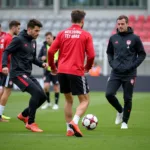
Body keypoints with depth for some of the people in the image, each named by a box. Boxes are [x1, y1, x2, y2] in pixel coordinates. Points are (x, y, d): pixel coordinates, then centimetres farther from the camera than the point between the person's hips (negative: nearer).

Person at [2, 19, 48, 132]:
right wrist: (5, 65, -25)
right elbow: (6, 52, -10)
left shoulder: (33, 42, 13)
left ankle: (24, 115, 22)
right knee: (37, 92, -22)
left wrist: (42, 64, 4)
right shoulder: (19, 40, -10)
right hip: (18, 73, -8)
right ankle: (30, 123, -12)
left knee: (43, 96, 1)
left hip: (28, 74, 8)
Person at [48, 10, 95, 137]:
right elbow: (91, 55, -6)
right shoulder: (86, 35, -1)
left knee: (68, 100, 19)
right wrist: (88, 67, 13)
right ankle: (74, 122, -20)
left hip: (62, 71, 4)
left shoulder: (62, 34, 8)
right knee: (84, 100, 4)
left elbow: (51, 51, 3)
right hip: (76, 72, -4)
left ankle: (69, 129, 16)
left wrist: (52, 67, 18)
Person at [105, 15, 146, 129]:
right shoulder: (113, 38, 6)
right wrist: (112, 63, 2)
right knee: (109, 94, -11)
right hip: (116, 73, 3)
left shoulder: (134, 38, -4)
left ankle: (125, 121, 17)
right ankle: (120, 110, 17)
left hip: (129, 74, -3)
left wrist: (133, 65, -10)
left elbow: (142, 54, 1)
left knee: (127, 98, 1)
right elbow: (109, 52, 20)